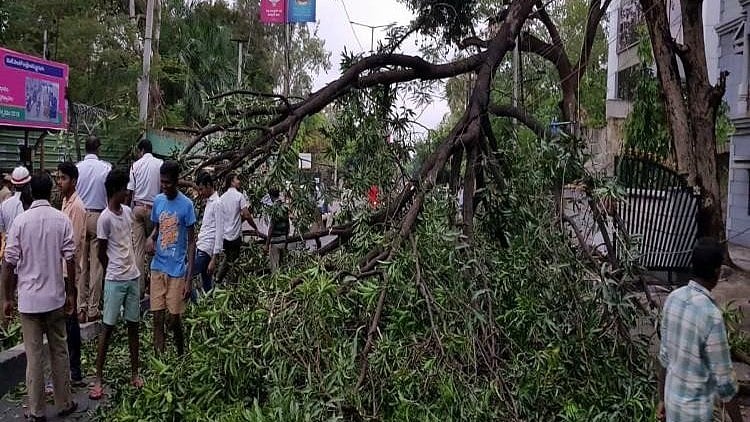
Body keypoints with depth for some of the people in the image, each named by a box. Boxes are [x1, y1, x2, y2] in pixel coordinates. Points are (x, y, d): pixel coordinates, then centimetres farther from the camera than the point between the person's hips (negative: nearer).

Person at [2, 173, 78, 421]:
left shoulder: (20, 221, -7)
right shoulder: (62, 220, -5)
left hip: (29, 299, -1)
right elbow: (70, 259, -5)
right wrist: (71, 294, 5)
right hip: (55, 297, 1)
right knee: (59, 352, 14)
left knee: (34, 356, 7)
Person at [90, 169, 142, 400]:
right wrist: (115, 271, 6)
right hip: (115, 280, -6)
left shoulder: (128, 212, 6)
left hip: (133, 277, 6)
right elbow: (102, 253, -7)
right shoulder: (105, 218, -15)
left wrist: (129, 267, 13)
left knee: (133, 325, 10)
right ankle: (98, 378, 10)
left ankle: (134, 373, 19)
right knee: (107, 327, 1)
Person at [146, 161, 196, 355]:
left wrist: (189, 278, -11)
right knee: (157, 318, 5)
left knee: (173, 319, 4)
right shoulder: (158, 201, 3)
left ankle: (182, 355, 28)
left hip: (177, 270, -4)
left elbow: (191, 242, -8)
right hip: (157, 267, 4)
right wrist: (151, 237, -8)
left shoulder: (186, 205, -11)